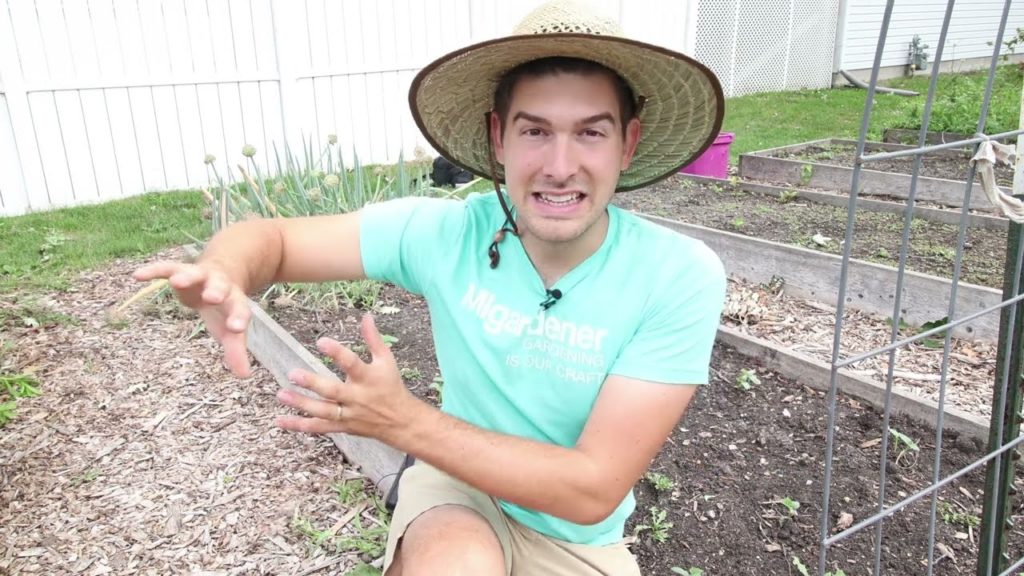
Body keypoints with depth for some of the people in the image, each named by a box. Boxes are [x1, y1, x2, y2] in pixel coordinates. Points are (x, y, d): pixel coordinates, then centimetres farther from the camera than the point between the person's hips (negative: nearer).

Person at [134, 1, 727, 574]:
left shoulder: (680, 278, -23)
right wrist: (223, 276, -31)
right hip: (460, 488, -1)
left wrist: (402, 420, -31)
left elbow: (594, 490, -25)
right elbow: (272, 237, -8)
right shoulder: (448, 232, -18)